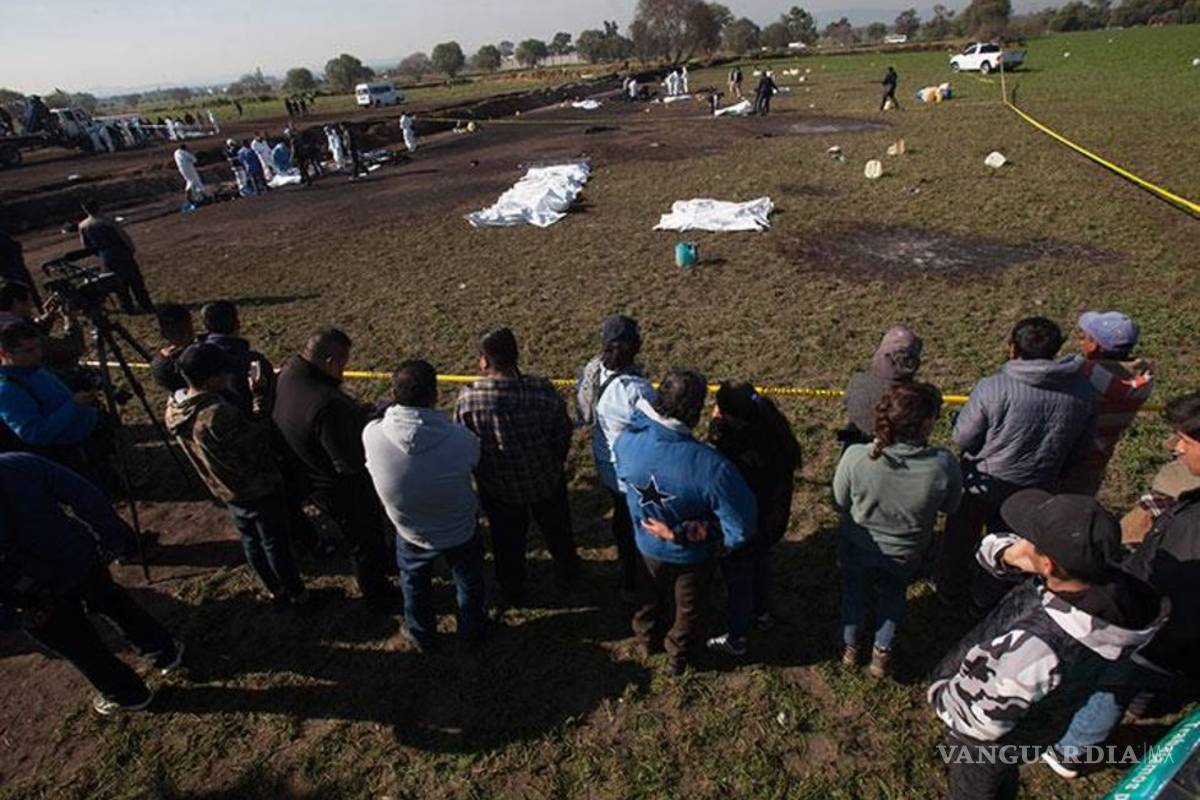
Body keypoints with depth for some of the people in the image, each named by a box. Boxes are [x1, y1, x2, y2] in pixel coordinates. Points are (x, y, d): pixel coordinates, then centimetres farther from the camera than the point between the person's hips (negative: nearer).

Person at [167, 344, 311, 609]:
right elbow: (258, 438, -23)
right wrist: (260, 397, -18)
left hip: (227, 492, 8)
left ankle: (276, 592, 41)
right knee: (276, 543, 11)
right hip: (260, 489, -7)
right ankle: (298, 594, 29)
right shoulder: (218, 414, -36)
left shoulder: (173, 411, -9)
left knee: (250, 541, 23)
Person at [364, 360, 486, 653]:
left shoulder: (372, 435, -32)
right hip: (461, 531, -1)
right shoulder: (462, 439, -36)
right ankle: (471, 633, 54)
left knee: (415, 585, 33)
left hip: (412, 535, 1)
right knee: (469, 583, 30)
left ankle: (422, 638, 55)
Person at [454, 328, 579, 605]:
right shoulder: (544, 391, -26)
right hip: (546, 482, 0)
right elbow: (563, 436, -13)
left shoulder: (467, 400, -26)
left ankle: (512, 592, 48)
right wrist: (555, 466, 8)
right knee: (557, 531, 29)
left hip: (498, 489, 0)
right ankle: (567, 574, 54)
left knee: (507, 542, 26)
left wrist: (483, 472, 9)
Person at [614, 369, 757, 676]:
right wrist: (695, 533, -13)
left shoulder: (627, 440, -29)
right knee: (689, 609, 29)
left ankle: (647, 639, 62)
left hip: (648, 545, 3)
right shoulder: (711, 466, -40)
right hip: (692, 556, -3)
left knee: (650, 598, 34)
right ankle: (679, 657, 55)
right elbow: (741, 530, -31)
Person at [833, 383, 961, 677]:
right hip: (906, 555, 0)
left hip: (857, 548, 0)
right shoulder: (945, 465, -33)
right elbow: (950, 508, -11)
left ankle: (850, 648, 51)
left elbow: (840, 504, -16)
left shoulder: (855, 457, -34)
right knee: (893, 595, 33)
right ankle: (882, 654, 47)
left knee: (853, 592, 30)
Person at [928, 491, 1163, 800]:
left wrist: (940, 694, -12)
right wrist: (1010, 556, -33)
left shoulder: (1033, 646, -48)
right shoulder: (1115, 583, -27)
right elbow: (993, 548, -12)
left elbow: (977, 720, -30)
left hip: (988, 741, -6)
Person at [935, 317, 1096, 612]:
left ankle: (950, 589, 44)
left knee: (961, 538, 23)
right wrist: (1047, 463, 16)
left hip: (982, 482, -3)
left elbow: (962, 439, -19)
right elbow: (1080, 448, -1)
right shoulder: (1083, 391, -14)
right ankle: (985, 599, 46)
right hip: (1034, 489, 4)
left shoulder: (992, 389, -30)